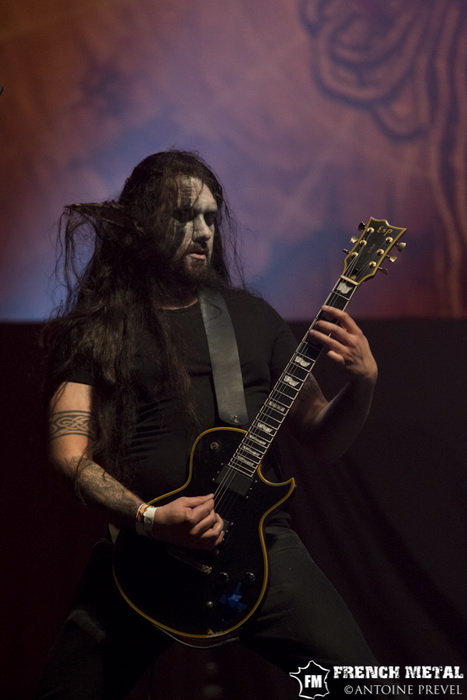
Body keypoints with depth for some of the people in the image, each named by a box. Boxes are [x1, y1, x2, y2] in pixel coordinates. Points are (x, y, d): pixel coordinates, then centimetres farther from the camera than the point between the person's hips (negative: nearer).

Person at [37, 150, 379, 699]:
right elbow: (69, 452, -4)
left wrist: (363, 383, -5)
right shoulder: (98, 328, 6)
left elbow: (321, 442, 15)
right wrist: (149, 519, -19)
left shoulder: (251, 318, 14)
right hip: (141, 550, -1)